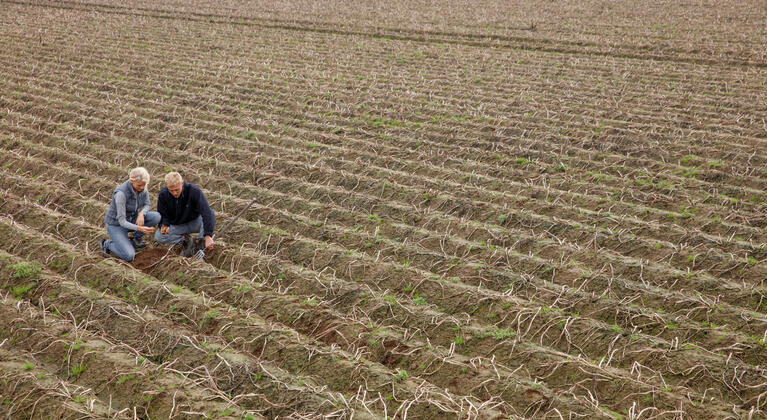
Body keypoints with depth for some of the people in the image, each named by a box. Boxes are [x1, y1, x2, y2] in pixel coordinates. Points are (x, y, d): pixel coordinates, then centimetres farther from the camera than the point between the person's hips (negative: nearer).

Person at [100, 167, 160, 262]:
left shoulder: (142, 187, -15)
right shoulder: (121, 193, -34)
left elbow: (147, 205, 1)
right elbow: (122, 221, -31)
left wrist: (141, 214, -22)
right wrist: (139, 228, -46)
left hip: (130, 219, 6)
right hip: (116, 224, -6)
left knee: (156, 217, -18)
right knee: (129, 256, -24)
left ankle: (135, 239, 5)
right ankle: (108, 244, 6)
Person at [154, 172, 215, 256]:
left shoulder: (194, 191, -28)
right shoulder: (163, 194, -17)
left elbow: (206, 212, -37)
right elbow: (162, 214, -2)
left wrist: (208, 236, -48)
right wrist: (164, 225, -28)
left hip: (194, 222, -2)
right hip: (176, 225, 2)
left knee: (211, 214, -33)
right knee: (158, 236, -25)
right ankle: (186, 239, -7)